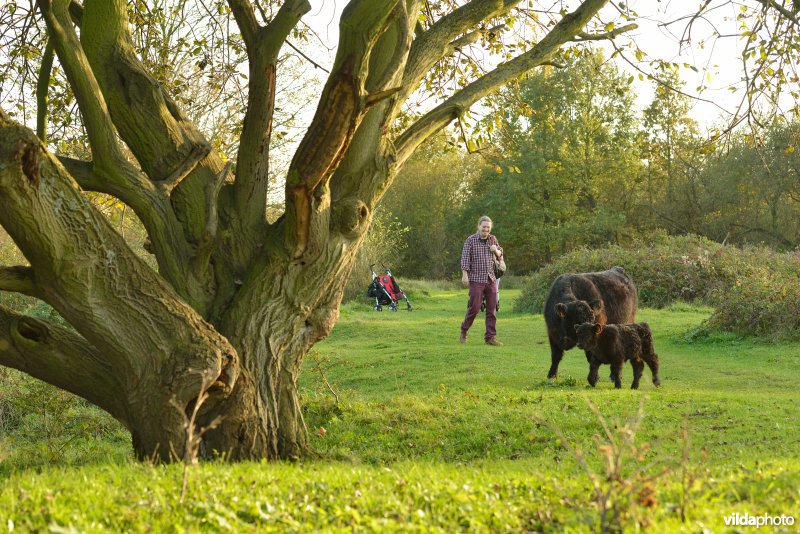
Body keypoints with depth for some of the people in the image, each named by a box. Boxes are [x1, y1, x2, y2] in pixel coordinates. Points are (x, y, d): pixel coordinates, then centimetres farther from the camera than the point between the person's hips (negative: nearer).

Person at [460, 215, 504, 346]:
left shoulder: (493, 239, 10)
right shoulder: (471, 240, -3)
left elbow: (500, 256, 20)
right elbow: (465, 258, -7)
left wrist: (496, 251, -3)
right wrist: (465, 275, -17)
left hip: (491, 279, 5)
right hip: (476, 279, -4)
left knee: (492, 309, 1)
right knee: (474, 307, -6)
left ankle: (490, 337, 5)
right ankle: (464, 331, 15)